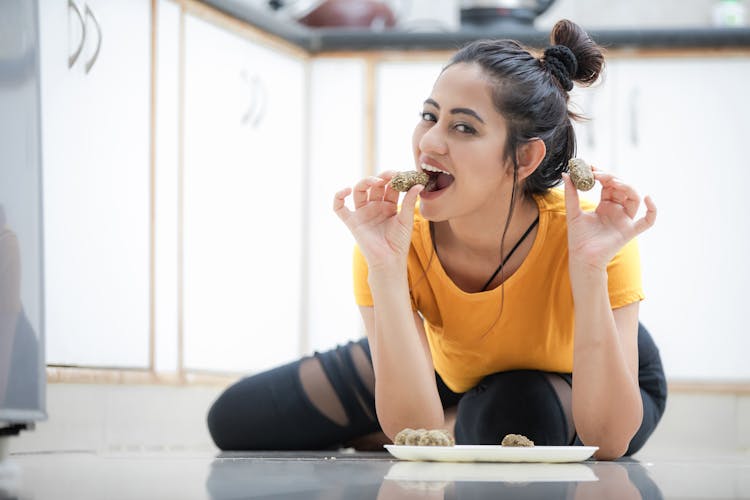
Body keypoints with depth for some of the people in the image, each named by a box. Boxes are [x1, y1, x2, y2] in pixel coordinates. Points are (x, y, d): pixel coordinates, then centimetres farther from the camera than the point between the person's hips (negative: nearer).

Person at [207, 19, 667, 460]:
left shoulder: (589, 231, -37)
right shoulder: (398, 236, -32)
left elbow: (607, 442, -41)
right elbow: (413, 433, -36)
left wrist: (590, 270, -50)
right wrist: (385, 269, -46)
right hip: (455, 375, 3)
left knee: (515, 418, -38)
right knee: (236, 421, -2)